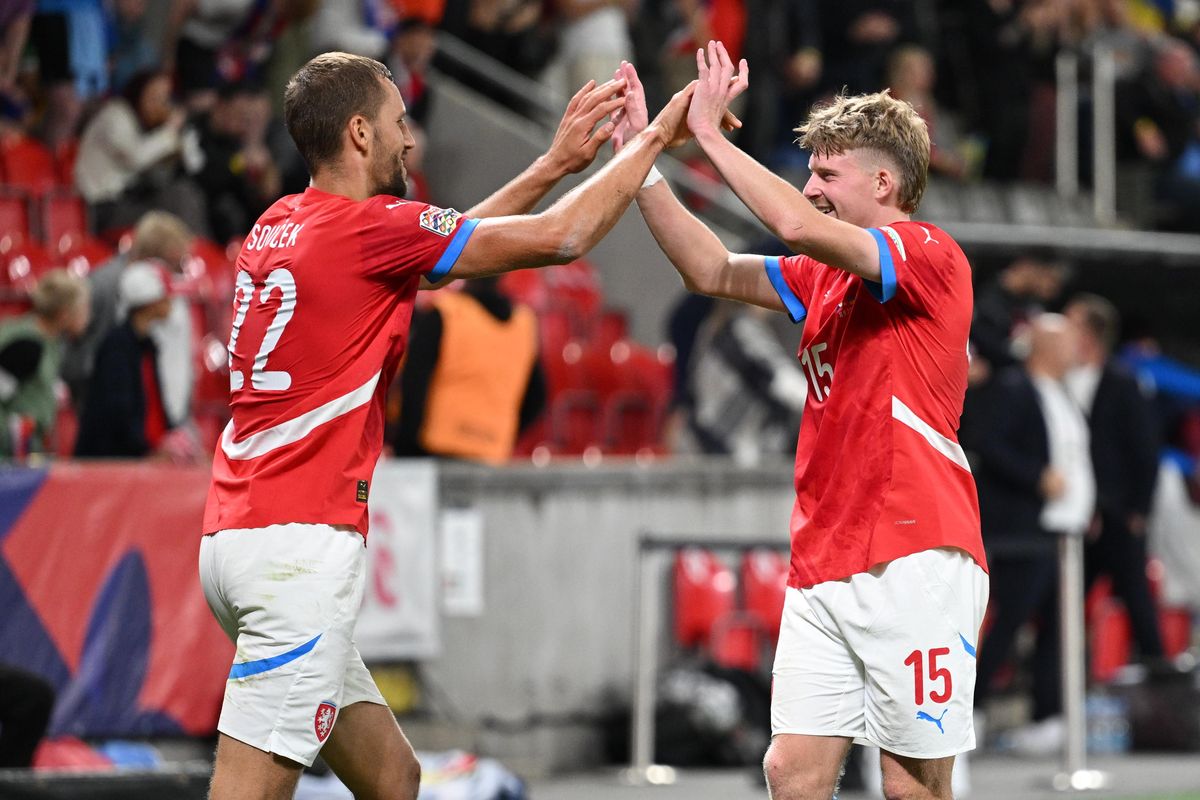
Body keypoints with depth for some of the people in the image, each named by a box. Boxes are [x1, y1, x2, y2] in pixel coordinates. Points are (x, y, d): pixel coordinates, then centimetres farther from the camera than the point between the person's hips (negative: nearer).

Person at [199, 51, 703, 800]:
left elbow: (452, 239, 30)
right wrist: (657, 137, 7)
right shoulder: (366, 228, -10)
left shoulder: (279, 227, 14)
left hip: (242, 534, 10)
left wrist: (555, 164, 30)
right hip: (300, 546, -10)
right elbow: (560, 236, -4)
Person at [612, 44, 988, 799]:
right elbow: (714, 271, 17)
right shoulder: (826, 277, 17)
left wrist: (710, 132, -13)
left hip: (915, 561, -8)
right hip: (824, 570, 8)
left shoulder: (931, 256, -8)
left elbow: (799, 226, -21)